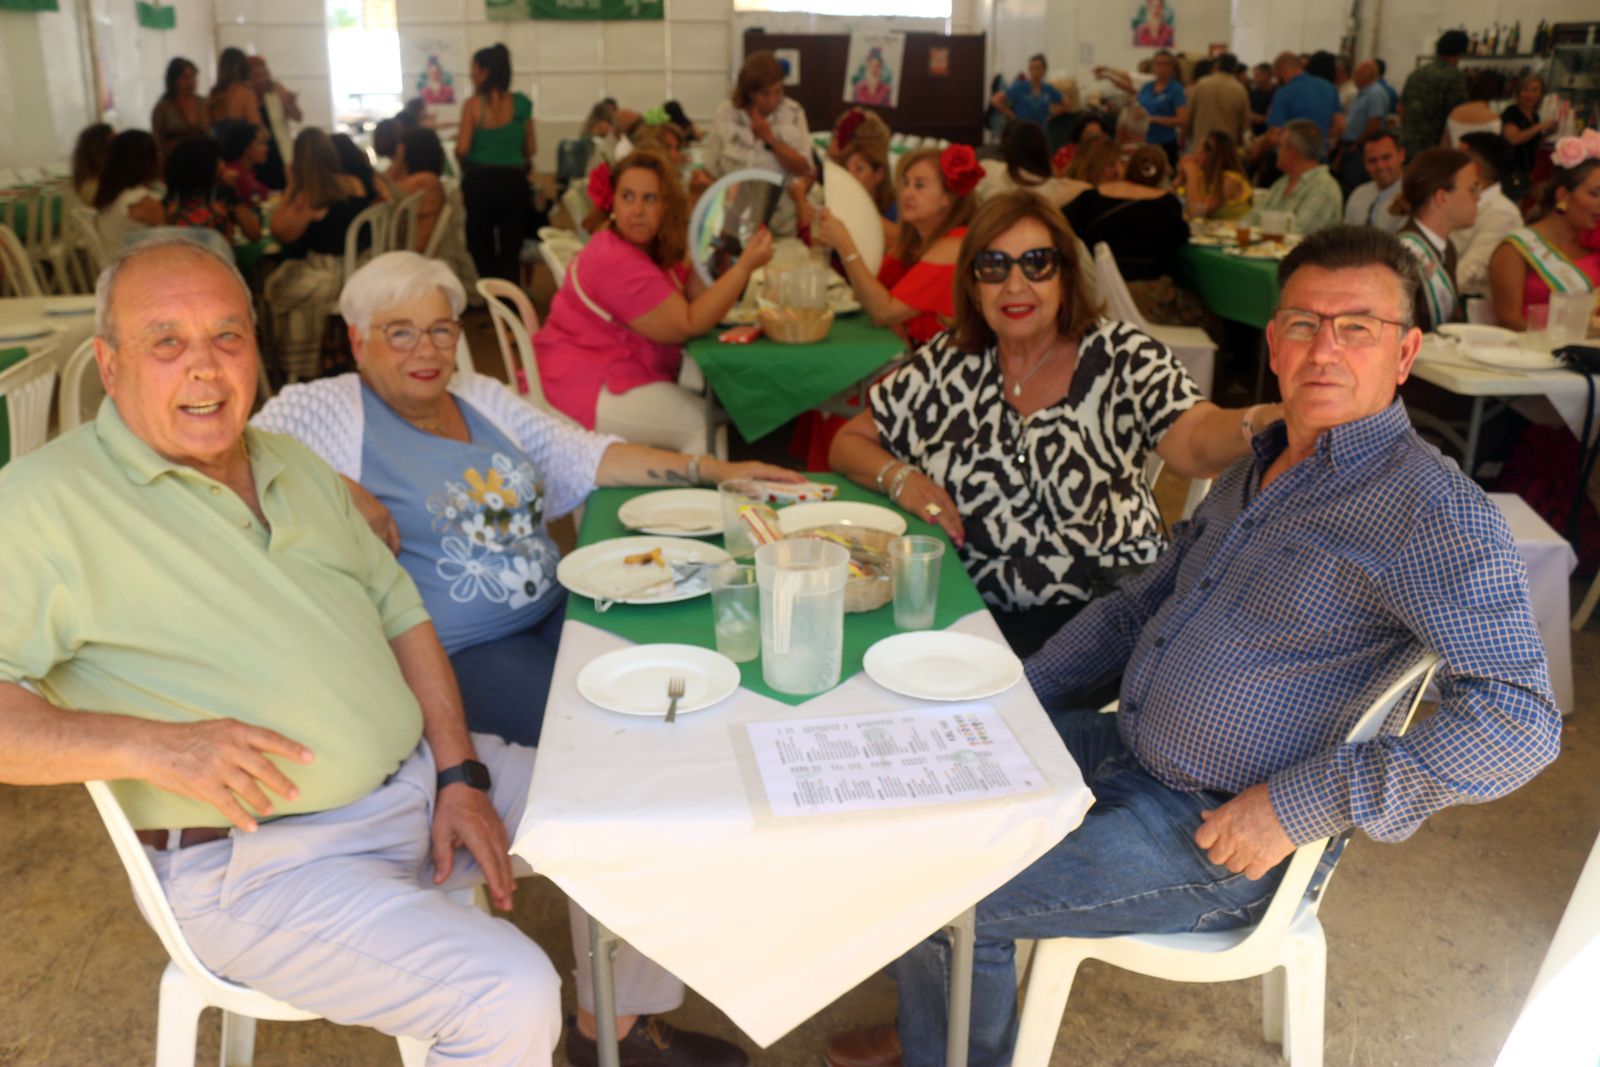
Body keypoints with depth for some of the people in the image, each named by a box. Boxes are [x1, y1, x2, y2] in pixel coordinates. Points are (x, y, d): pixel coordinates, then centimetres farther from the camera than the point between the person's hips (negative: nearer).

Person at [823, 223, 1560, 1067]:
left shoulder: (1432, 513, -17)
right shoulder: (1257, 470, 11)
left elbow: (1520, 718, -23)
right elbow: (1141, 602, 17)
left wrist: (1306, 804, -25)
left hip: (1215, 836, -8)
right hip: (1123, 749, 8)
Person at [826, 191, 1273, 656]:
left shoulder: (1121, 357, -2)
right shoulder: (949, 363, 6)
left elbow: (1199, 443, -20)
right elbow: (849, 443, 14)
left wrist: (1263, 423, -43)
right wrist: (898, 477, -8)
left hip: (1096, 614, -3)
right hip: (968, 608, 4)